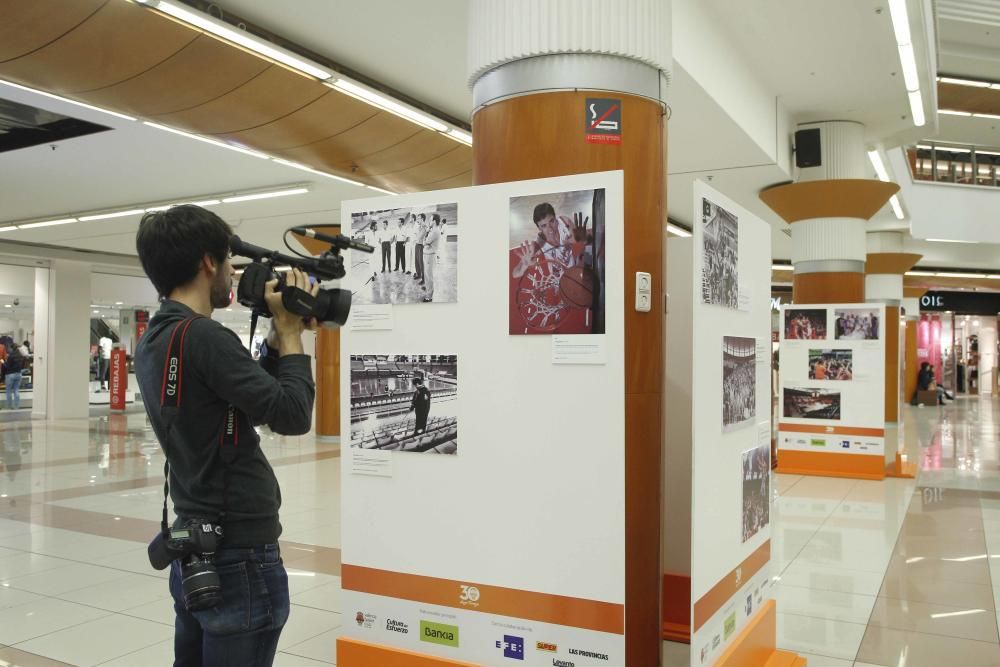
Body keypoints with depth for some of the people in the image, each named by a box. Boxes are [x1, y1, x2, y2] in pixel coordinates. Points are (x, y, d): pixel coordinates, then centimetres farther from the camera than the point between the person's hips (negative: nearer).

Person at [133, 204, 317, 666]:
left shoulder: (152, 341, 8)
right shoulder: (204, 336, -21)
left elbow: (256, 396, 13)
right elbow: (293, 415, -21)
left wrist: (277, 335, 7)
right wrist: (290, 331, -11)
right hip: (239, 555, -9)